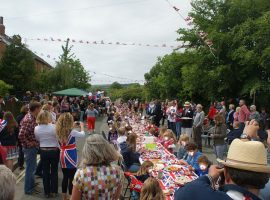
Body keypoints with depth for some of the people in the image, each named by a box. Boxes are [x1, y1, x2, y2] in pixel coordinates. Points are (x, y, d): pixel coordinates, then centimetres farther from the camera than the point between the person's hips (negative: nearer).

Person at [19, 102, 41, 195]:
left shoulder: (31, 117, 4)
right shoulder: (29, 120, -25)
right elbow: (21, 135, -33)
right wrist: (28, 143, -18)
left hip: (33, 147, 9)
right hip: (30, 148, -9)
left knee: (32, 167, 23)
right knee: (30, 168, 5)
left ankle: (31, 185, 40)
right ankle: (28, 189, 20)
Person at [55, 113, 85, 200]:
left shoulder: (59, 131, -2)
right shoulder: (72, 131, -17)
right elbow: (82, 134, -1)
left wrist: (73, 127, 21)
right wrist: (81, 126, 16)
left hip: (62, 155, 6)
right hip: (70, 156, -6)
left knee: (65, 177, 18)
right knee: (72, 178, 5)